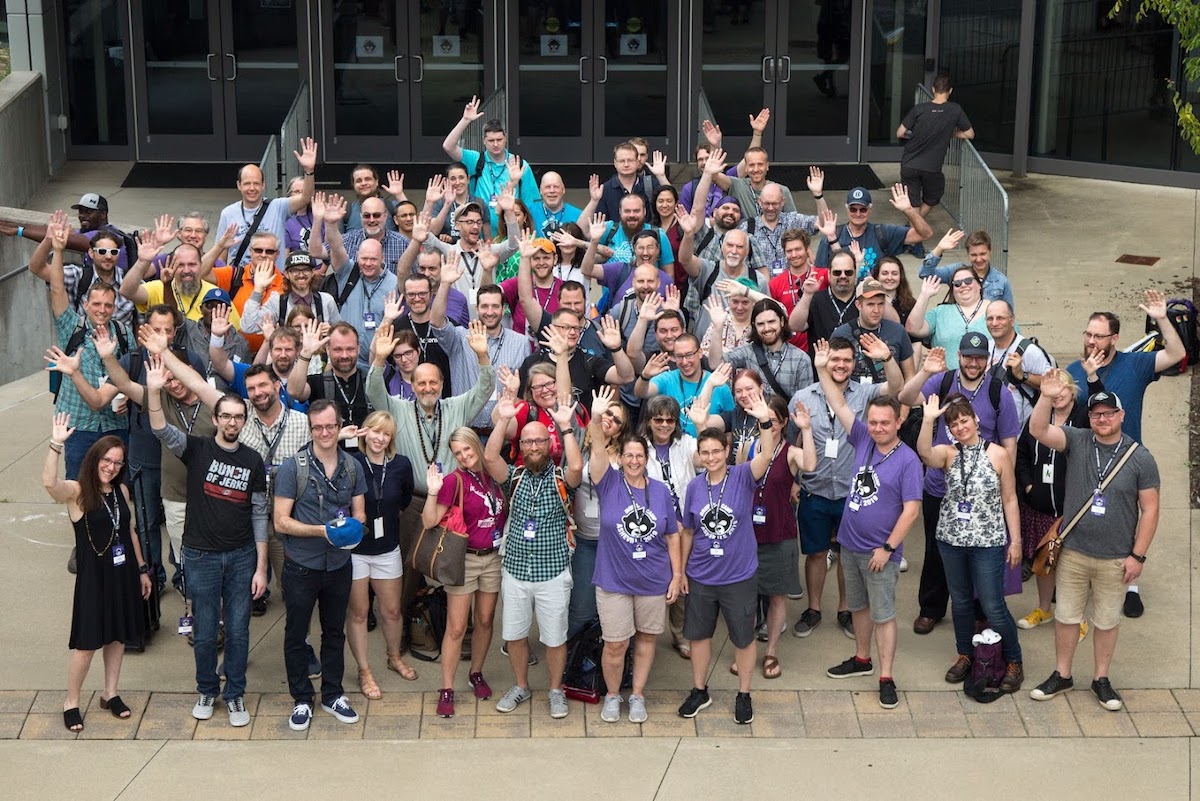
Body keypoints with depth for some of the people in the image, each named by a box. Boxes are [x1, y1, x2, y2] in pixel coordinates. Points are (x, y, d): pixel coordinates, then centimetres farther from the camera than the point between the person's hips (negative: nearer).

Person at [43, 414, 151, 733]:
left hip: (123, 573, 5)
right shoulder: (77, 492, -13)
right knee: (87, 643, 0)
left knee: (118, 635, 15)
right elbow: (49, 483, -36)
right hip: (93, 575, -5)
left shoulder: (121, 491, 4)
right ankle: (71, 702, 16)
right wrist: (56, 445, -45)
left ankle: (110, 694, 31)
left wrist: (142, 570, 17)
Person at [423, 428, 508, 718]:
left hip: (494, 558, 4)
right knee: (456, 627, -3)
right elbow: (430, 521, -16)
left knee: (485, 620, 14)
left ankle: (476, 674, 33)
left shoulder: (494, 476, 1)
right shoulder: (455, 481, -12)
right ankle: (446, 690, 4)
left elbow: (506, 513, 16)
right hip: (464, 560, -4)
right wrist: (433, 492, -29)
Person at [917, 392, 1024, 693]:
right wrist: (928, 420, -39)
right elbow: (925, 453, -26)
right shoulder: (948, 454, -1)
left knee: (993, 606, -1)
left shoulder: (998, 454, -5)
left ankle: (1014, 662, 15)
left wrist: (1015, 540, -2)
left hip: (988, 542, -3)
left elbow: (1009, 499, -1)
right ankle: (965, 656, 32)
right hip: (951, 540, 3)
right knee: (960, 601, 16)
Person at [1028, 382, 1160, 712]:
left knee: (1107, 621, 12)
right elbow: (1038, 430, -18)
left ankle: (1101, 679, 27)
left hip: (1115, 559, -1)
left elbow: (1149, 509, -4)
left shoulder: (1141, 458, -7)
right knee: (1066, 617, 11)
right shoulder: (1077, 442, -3)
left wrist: (1138, 555, -8)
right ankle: (1062, 675, 27)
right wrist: (1047, 397, -36)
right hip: (1072, 552, 1)